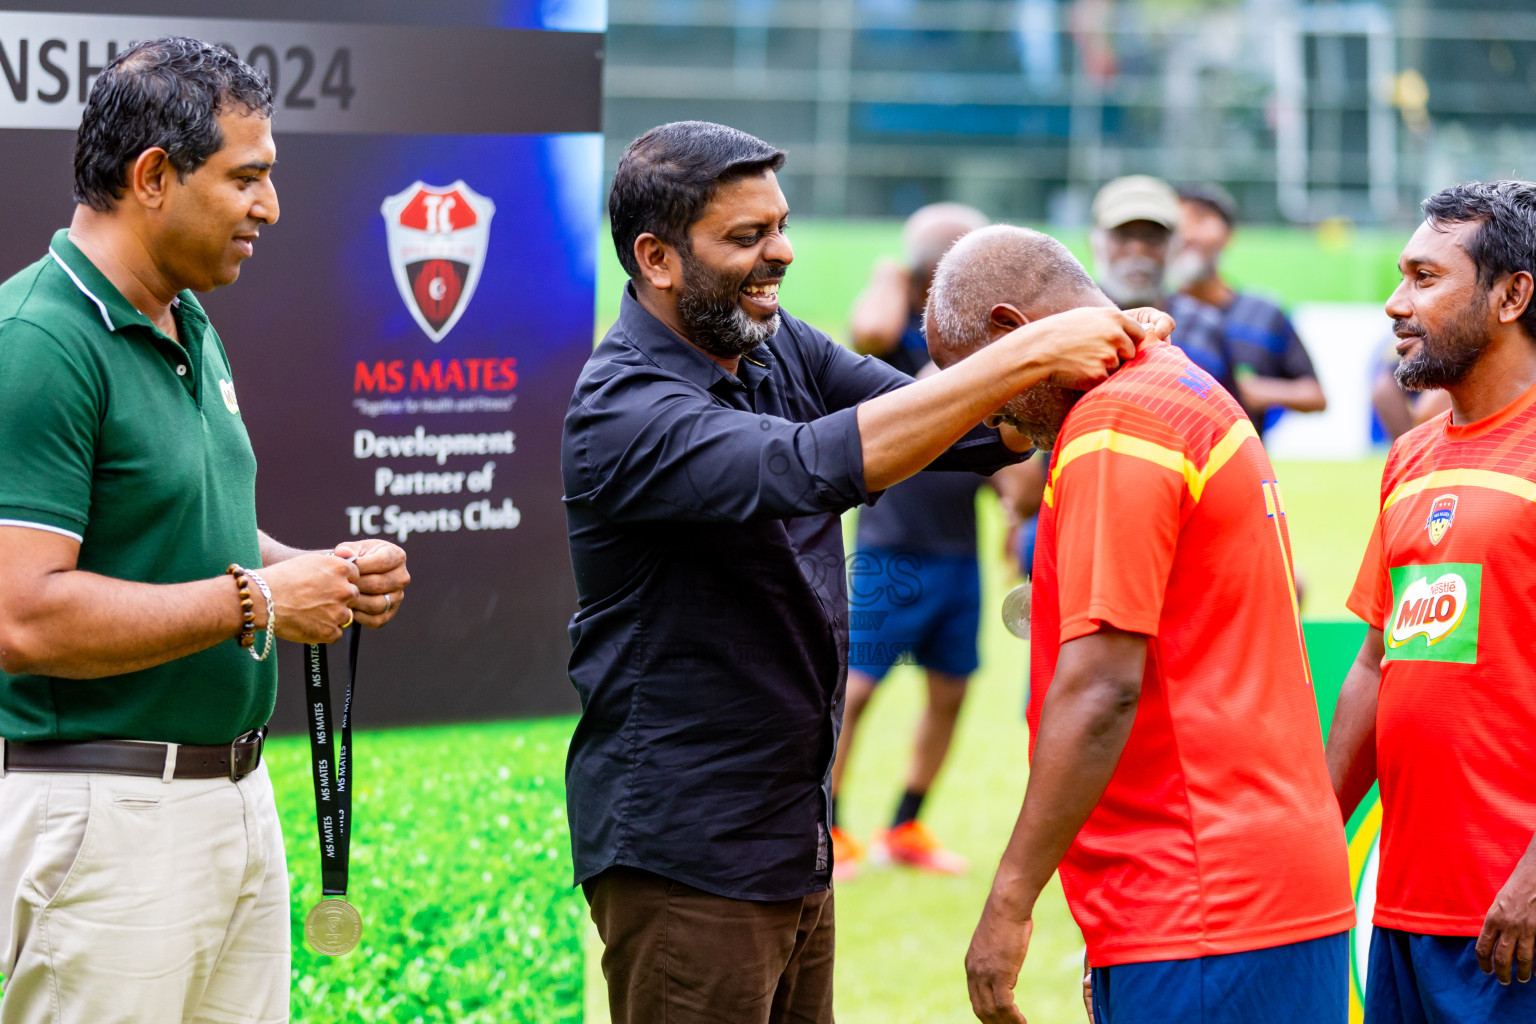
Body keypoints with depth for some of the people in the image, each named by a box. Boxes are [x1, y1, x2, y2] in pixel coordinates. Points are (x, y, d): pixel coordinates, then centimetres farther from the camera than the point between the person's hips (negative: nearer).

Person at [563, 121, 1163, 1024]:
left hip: (791, 840, 8)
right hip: (683, 855, -8)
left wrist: (1104, 357, -15)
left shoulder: (781, 350, 7)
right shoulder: (622, 414, -19)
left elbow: (978, 435, 4)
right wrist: (1029, 354, -32)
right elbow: (813, 467, -33)